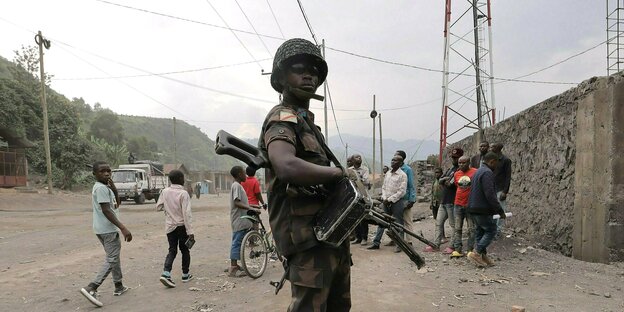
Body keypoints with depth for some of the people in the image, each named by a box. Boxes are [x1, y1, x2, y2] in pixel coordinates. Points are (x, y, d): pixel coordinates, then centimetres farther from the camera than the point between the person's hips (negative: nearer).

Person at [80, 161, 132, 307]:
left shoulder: (105, 187, 13)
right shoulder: (101, 188, -18)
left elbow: (116, 205, 16)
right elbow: (106, 211, -25)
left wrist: (114, 189, 0)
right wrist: (123, 228, -29)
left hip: (105, 229, 10)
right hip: (108, 229, -10)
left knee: (115, 257, 18)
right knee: (111, 259, -7)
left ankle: (119, 287, 28)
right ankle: (91, 288, -11)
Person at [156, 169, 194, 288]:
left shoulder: (165, 192, -2)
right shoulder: (183, 193, -17)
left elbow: (158, 207, 6)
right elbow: (187, 214, -20)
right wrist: (190, 231, -18)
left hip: (170, 226, 4)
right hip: (182, 226, -4)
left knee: (172, 250, 9)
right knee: (185, 250, 12)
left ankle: (166, 273, -9)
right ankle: (185, 275, 21)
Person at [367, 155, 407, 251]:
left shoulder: (402, 175, -8)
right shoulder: (388, 173, 11)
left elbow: (402, 191, -13)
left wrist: (390, 199, -14)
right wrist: (384, 198, -2)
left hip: (397, 202, -6)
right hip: (386, 202, 6)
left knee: (398, 223, 2)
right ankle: (376, 243, 15)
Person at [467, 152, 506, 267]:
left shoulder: (478, 171, 18)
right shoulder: (487, 173, -15)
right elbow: (490, 194, -22)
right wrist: (500, 210, -15)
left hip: (474, 209, 10)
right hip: (482, 209, -10)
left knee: (480, 232, 13)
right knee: (491, 230, -2)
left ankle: (483, 255, 18)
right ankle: (476, 253, -7)